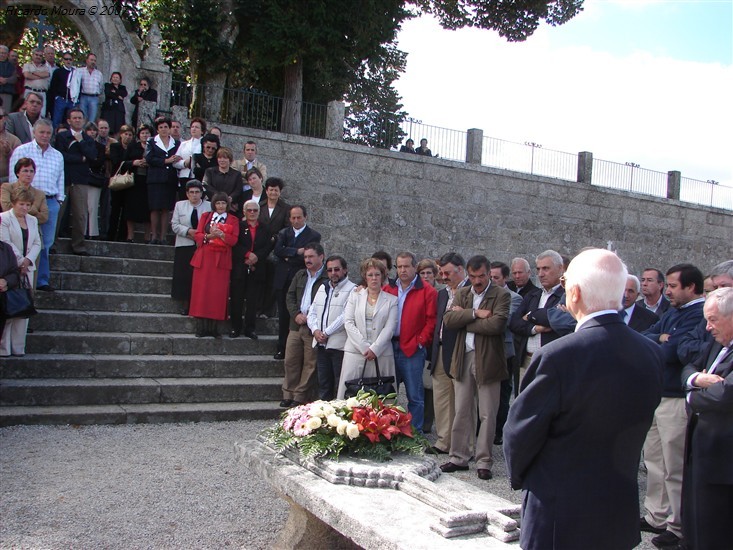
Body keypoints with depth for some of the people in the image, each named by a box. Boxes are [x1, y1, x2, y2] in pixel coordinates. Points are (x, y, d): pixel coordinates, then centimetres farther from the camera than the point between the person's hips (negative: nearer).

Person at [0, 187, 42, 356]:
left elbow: (37, 244, 9)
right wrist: (20, 262, -12)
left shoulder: (32, 220, 15)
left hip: (26, 270, 6)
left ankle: (18, 348, 9)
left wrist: (28, 260, -7)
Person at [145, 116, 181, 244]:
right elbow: (149, 159, -3)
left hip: (170, 180, 1)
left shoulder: (177, 144, 14)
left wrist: (177, 160, -15)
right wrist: (167, 161, -11)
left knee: (166, 209, 1)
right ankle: (154, 236, 2)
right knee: (155, 209, -3)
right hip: (155, 180, -1)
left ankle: (162, 237, 4)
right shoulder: (152, 142, 10)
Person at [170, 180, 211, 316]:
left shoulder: (210, 206, 3)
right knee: (185, 275, 1)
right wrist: (188, 231, -11)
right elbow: (175, 225, 5)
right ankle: (186, 304, 11)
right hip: (185, 246, 2)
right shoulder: (180, 205, 10)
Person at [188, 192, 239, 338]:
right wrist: (209, 236, -15)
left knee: (218, 292, -5)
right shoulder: (206, 216, 14)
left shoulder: (233, 220, 11)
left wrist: (221, 235, -18)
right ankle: (201, 327, -2)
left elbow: (234, 240, -1)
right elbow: (197, 235, 5)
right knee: (201, 290, -4)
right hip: (204, 257, 1)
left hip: (221, 260, -1)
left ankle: (213, 327, -1)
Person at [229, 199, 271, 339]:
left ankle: (250, 329, 9)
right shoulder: (239, 226, 5)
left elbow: (268, 247, 3)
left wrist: (257, 257, -10)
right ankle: (235, 328, 10)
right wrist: (248, 254, -14)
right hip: (240, 268, -1)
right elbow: (235, 245, -5)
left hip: (257, 269, 1)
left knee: (253, 300, 2)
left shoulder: (264, 229, 12)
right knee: (237, 299, 2)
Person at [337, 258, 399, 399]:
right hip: (355, 352, 1)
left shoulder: (392, 300, 8)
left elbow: (390, 328, 0)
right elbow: (348, 323, 2)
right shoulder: (355, 296, 12)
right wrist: (364, 347, -8)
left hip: (381, 354, -1)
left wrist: (374, 349, -11)